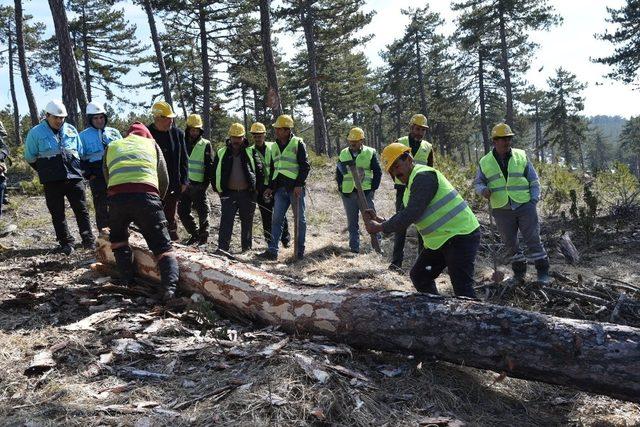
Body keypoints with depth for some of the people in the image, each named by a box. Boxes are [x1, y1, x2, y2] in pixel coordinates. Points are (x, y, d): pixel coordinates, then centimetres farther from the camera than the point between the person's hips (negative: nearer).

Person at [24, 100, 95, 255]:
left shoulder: (71, 130, 9)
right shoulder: (36, 132, 1)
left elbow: (80, 152, 19)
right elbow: (30, 157, 7)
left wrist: (77, 169, 12)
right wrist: (45, 171, 8)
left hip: (74, 177, 2)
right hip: (52, 181, -2)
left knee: (81, 210, 4)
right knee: (57, 213, 4)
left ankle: (89, 240, 11)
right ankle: (66, 243, 13)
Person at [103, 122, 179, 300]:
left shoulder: (112, 146, 31)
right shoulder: (151, 144, 28)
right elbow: (164, 180, 26)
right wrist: (156, 201, 42)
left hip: (117, 196, 1)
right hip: (147, 195, -1)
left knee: (118, 238, 29)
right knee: (163, 246, 7)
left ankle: (129, 281, 20)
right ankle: (170, 287, -14)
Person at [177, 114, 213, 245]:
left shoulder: (205, 145, 1)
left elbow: (210, 165, -3)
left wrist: (206, 182, -12)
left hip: (198, 185, -4)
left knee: (203, 212, -2)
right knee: (182, 212, 6)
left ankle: (203, 237, 12)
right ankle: (195, 234, 23)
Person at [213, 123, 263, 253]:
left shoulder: (251, 152, 4)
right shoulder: (221, 153, 7)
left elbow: (259, 170, 5)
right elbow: (215, 172, 13)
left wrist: (257, 189, 1)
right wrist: (218, 189, 6)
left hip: (247, 193, 0)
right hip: (229, 193, 0)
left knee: (247, 222, 9)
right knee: (226, 221, -8)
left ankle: (247, 247, 20)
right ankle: (222, 248, -8)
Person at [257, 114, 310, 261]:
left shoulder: (298, 143, -3)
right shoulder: (275, 146, 15)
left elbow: (305, 166, -8)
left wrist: (299, 184, -15)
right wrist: (270, 187, 15)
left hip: (295, 188, -5)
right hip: (280, 188, 6)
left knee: (299, 219, 3)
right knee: (276, 220, 1)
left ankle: (300, 250, 12)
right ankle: (272, 251, 3)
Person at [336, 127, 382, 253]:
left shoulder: (370, 153, -1)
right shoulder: (343, 153, 9)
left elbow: (378, 172, 2)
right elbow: (338, 172, 17)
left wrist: (373, 188, -5)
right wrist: (341, 187, 7)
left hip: (366, 192, -3)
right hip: (348, 193, 3)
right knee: (352, 222, 8)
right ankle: (354, 247, 15)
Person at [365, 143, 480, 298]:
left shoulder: (423, 176, -18)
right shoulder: (412, 183, 15)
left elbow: (411, 215, -24)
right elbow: (405, 215, 17)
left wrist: (380, 228, -16)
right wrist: (382, 221, 1)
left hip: (461, 236, -11)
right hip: (439, 239, 11)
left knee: (462, 288, -11)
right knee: (419, 275, 15)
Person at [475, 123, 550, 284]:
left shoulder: (521, 156, 3)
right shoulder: (485, 162, 3)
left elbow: (533, 180, 7)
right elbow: (478, 183, 10)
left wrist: (534, 199, -3)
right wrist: (483, 190, -13)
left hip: (524, 206, -1)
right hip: (501, 210, 1)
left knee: (533, 239, 1)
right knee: (510, 243, 9)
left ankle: (543, 271, 12)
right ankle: (519, 271, 23)